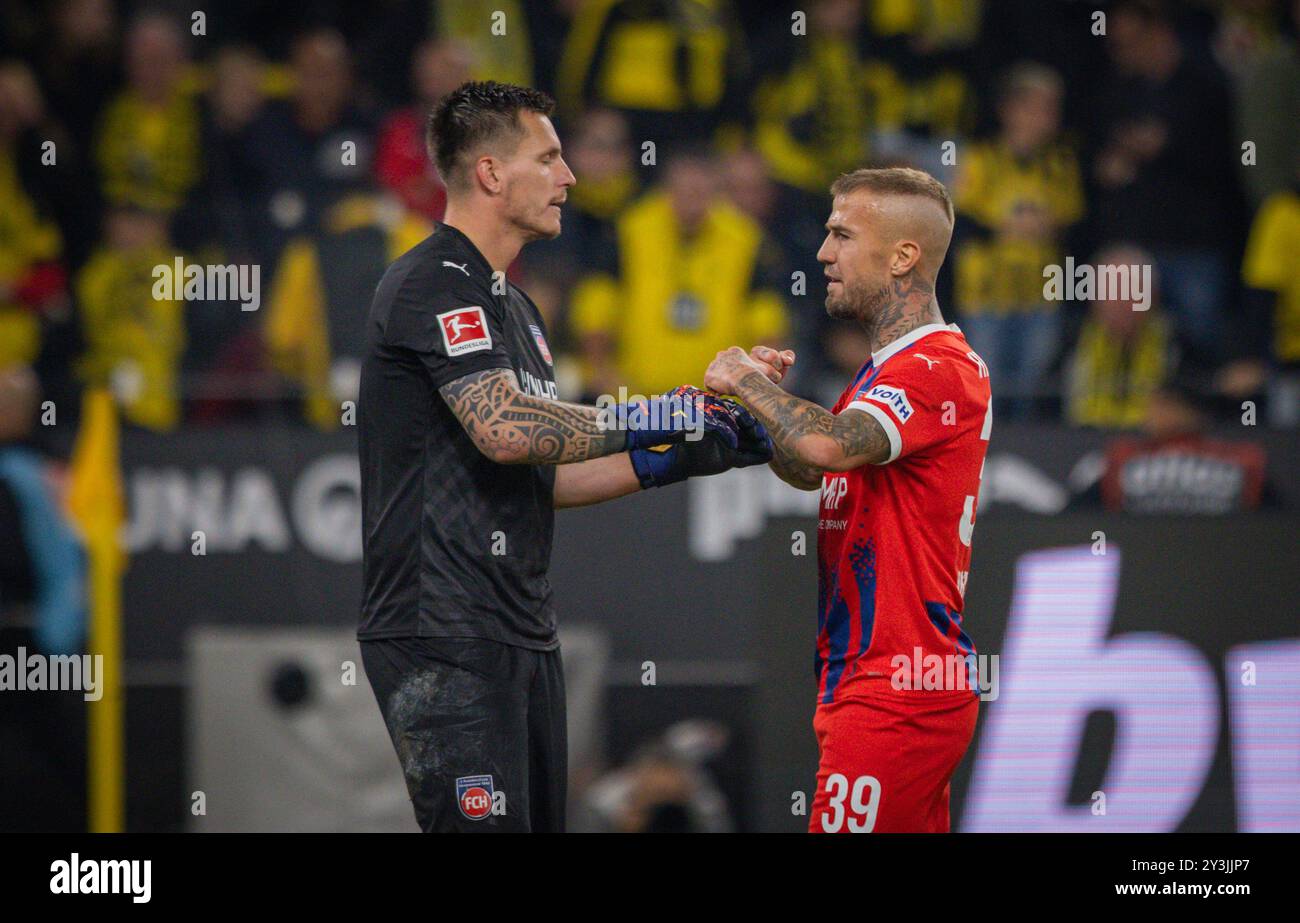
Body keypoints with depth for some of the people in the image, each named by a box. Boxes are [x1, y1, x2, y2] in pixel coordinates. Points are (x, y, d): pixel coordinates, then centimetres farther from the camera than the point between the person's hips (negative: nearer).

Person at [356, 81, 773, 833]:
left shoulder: (513, 307, 22)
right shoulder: (433, 285, -10)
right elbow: (505, 428, -24)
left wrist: (679, 458, 13)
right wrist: (646, 422, -14)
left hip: (522, 635, 10)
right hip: (445, 637, -10)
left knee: (541, 820, 10)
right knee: (486, 826, -14)